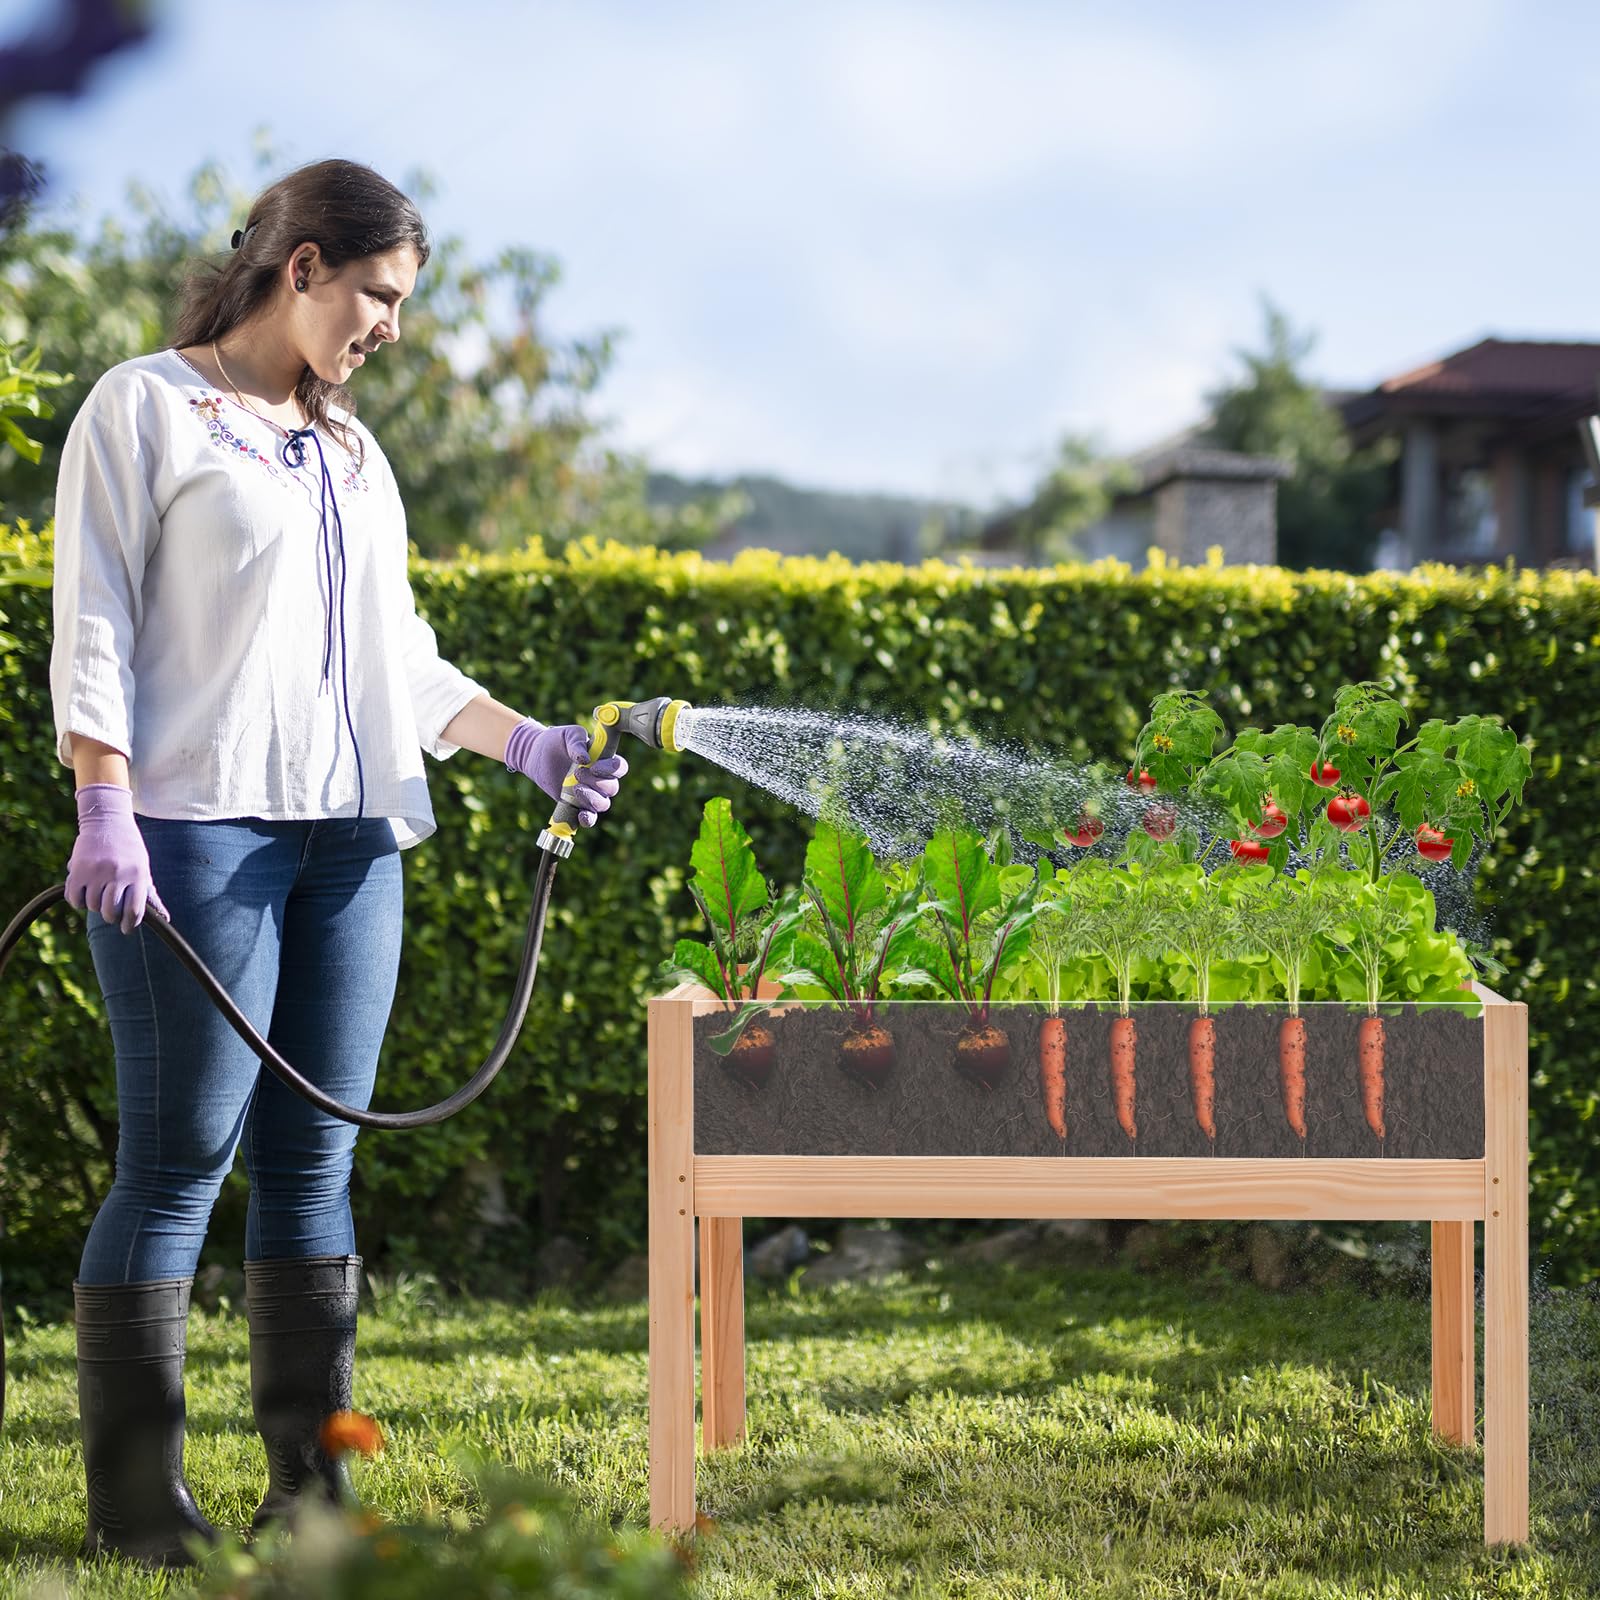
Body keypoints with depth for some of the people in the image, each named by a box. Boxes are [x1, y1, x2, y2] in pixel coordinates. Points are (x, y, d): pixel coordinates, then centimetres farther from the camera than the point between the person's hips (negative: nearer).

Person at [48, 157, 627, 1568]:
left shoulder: (353, 451, 22)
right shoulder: (146, 409, 2)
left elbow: (400, 656, 23)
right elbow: (93, 627, -5)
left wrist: (528, 740, 11)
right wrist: (105, 810, -15)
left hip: (350, 834, 7)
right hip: (198, 824, -7)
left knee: (315, 1156, 5)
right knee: (180, 1159, -7)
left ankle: (309, 1481, 9)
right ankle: (136, 1499, -2)